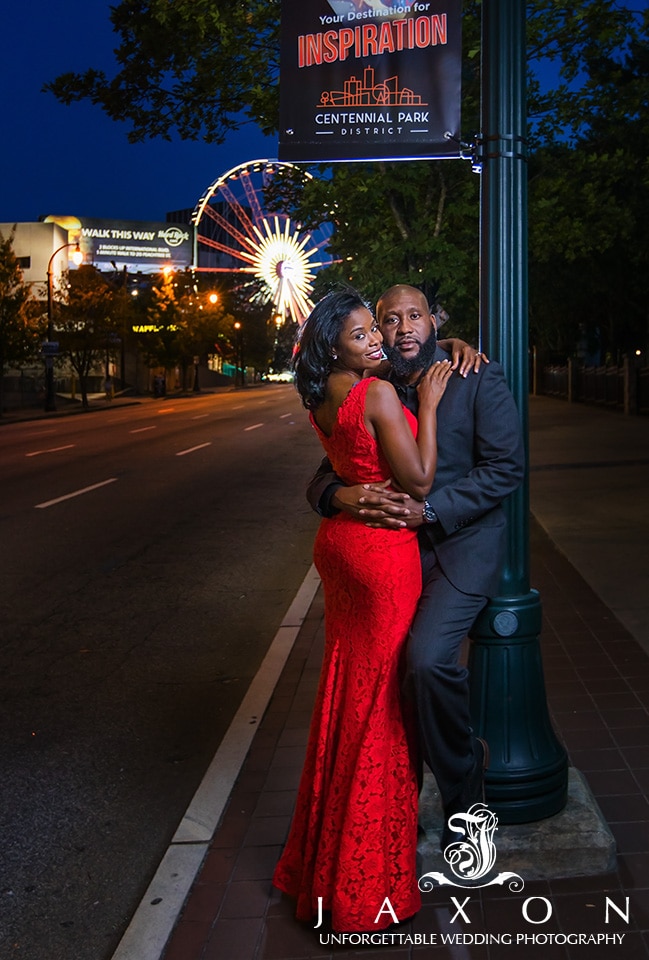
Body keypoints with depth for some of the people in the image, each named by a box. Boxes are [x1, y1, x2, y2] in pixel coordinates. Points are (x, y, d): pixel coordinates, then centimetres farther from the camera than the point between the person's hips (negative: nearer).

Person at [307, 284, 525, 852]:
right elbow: (323, 477, 6)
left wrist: (428, 511, -20)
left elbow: (506, 467, -12)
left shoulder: (479, 381, -5)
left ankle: (465, 760, 4)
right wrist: (340, 494, -19)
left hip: (461, 546, -5)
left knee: (428, 658, -28)